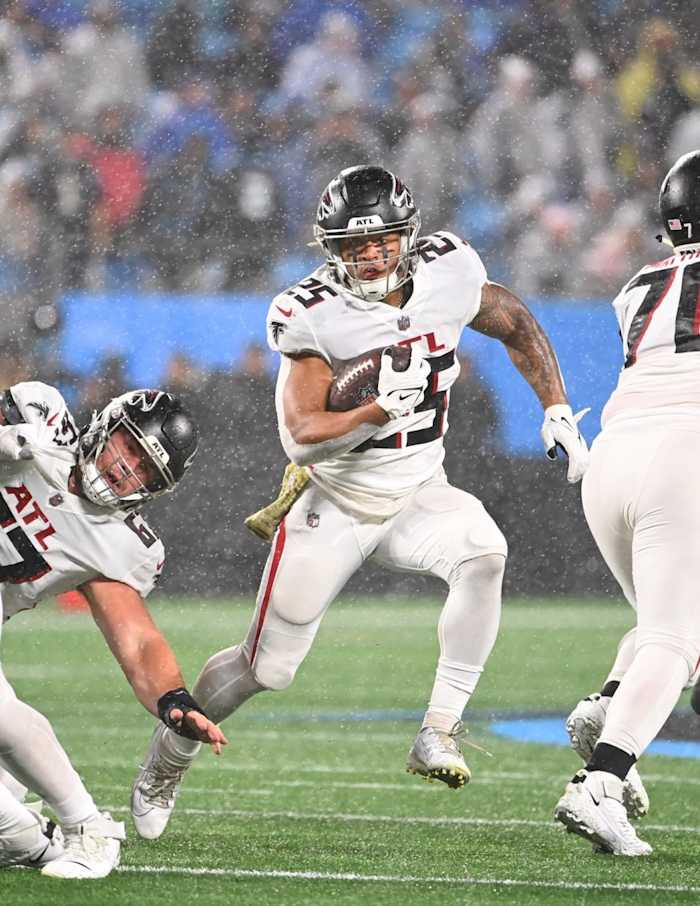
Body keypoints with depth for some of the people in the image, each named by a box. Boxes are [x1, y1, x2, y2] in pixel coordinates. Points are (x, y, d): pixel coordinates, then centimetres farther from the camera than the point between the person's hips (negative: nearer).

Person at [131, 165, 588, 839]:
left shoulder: (447, 274, -10)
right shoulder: (312, 316, -19)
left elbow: (516, 326, 10)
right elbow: (301, 437, -23)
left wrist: (557, 412, 4)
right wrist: (382, 411, -34)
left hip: (416, 497, 3)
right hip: (334, 505, -3)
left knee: (482, 552, -31)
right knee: (267, 668, 1)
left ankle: (438, 733, -25)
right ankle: (166, 760, 28)